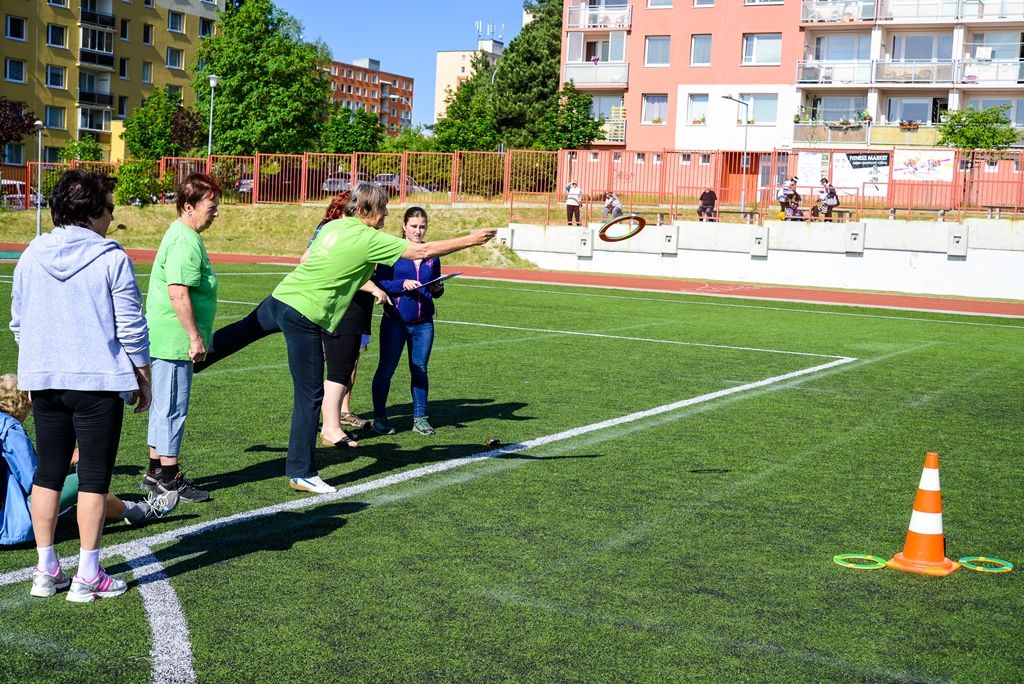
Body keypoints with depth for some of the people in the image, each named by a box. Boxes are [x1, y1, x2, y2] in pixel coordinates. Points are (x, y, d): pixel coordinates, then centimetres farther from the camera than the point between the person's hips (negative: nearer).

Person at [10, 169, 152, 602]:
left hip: (43, 382, 5)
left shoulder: (31, 257, 5)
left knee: (47, 474, 13)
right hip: (98, 381, -5)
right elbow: (132, 327, -8)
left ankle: (46, 570, 18)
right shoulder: (112, 259, -10)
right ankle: (87, 576, 7)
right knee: (94, 477, 3)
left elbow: (18, 323, 12)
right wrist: (143, 378, 3)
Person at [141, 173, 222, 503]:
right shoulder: (185, 242, -18)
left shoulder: (182, 235, 15)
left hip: (167, 339, 11)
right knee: (173, 408, -2)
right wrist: (195, 336, -21)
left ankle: (156, 472, 25)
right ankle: (168, 476, 7)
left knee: (164, 406, 16)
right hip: (175, 339, -11)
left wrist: (194, 335, 23)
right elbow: (178, 292, -25)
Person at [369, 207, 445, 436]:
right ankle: (379, 418, 14)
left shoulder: (432, 254, 7)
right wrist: (402, 284, -21)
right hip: (395, 321, -3)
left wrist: (438, 289, -7)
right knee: (386, 369, 3)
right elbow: (378, 282, -8)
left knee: (420, 370, 8)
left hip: (423, 323, 3)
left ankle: (419, 418, 18)